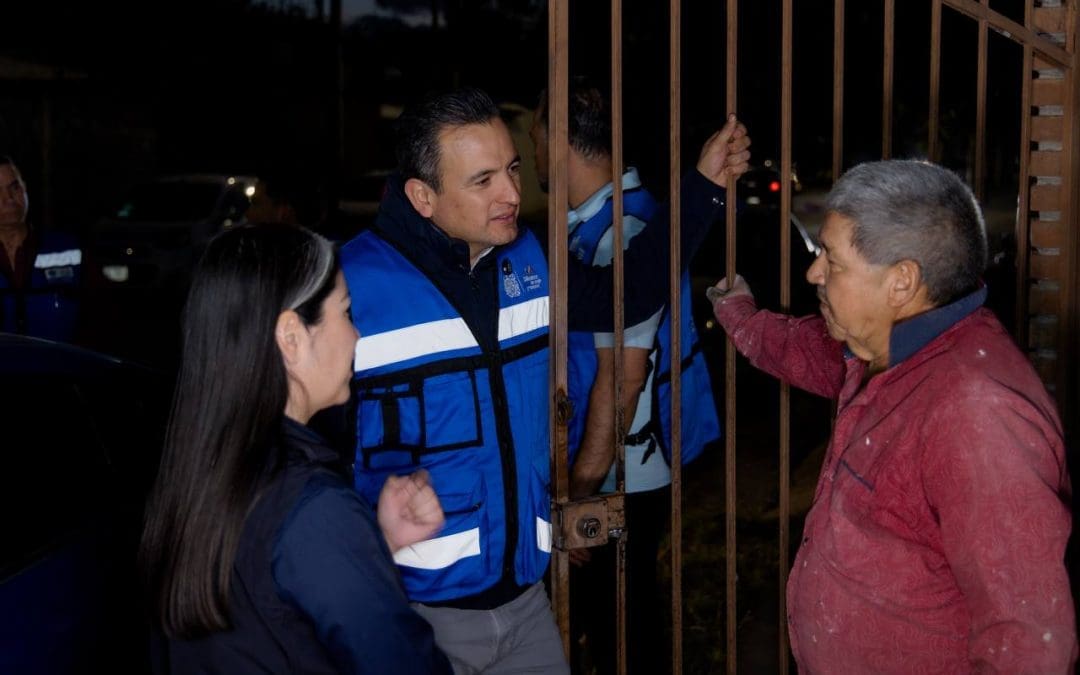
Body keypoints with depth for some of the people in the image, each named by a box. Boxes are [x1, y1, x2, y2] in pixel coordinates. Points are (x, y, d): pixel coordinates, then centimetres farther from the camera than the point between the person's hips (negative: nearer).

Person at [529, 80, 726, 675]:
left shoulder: (621, 233, -21)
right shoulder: (588, 223, 9)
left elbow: (622, 378, -23)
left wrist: (580, 494, -19)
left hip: (619, 484, -9)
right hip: (593, 469, 9)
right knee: (604, 620, 19)